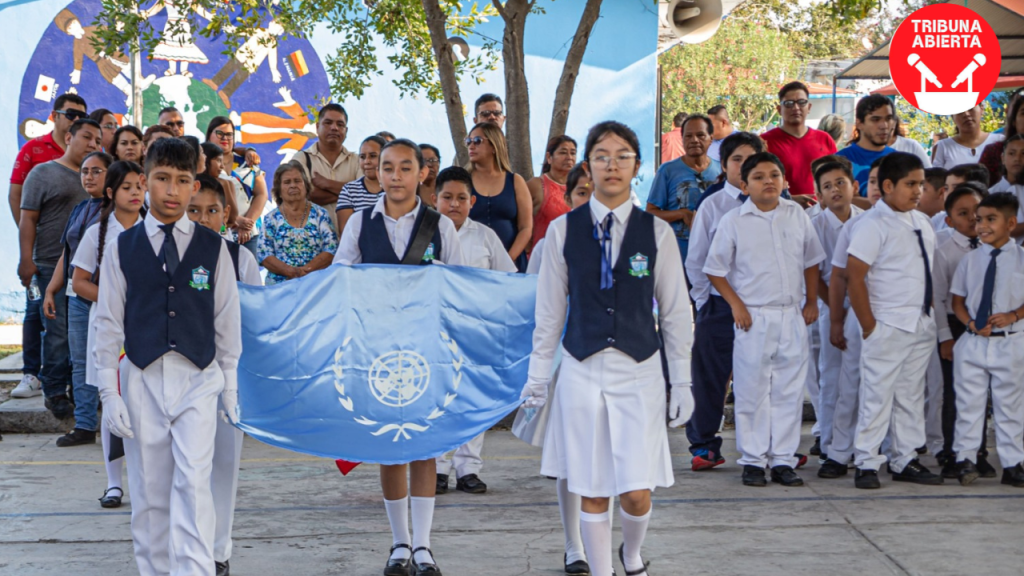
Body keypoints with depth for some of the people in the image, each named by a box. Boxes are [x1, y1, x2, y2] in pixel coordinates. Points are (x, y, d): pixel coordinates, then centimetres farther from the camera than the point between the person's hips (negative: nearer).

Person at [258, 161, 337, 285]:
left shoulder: (320, 214, 12)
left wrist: (306, 270, -11)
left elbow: (331, 250, 3)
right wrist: (291, 271, -12)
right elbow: (264, 256, 3)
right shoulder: (271, 219, 12)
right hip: (279, 286, 0)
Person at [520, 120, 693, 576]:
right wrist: (537, 377, 8)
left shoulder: (657, 232, 1)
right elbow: (549, 311, 7)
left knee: (638, 494, -3)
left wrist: (682, 382, 6)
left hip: (639, 370, 0)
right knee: (592, 493, 4)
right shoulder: (563, 230, 1)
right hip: (582, 370, 0)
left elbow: (675, 312, 5)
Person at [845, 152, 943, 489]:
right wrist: (869, 325, -15)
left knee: (912, 395, 13)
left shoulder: (922, 222, 11)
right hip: (888, 327, -7)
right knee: (878, 395, -3)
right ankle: (866, 464, 5)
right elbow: (854, 276, -16)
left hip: (922, 325, 7)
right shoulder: (874, 225, -12)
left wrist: (930, 313, 10)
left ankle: (906, 461, 21)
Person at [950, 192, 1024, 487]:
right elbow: (957, 300, 7)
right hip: (972, 342, 2)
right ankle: (965, 458, 16)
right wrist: (971, 323, -10)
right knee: (969, 403, 6)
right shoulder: (970, 260, 4)